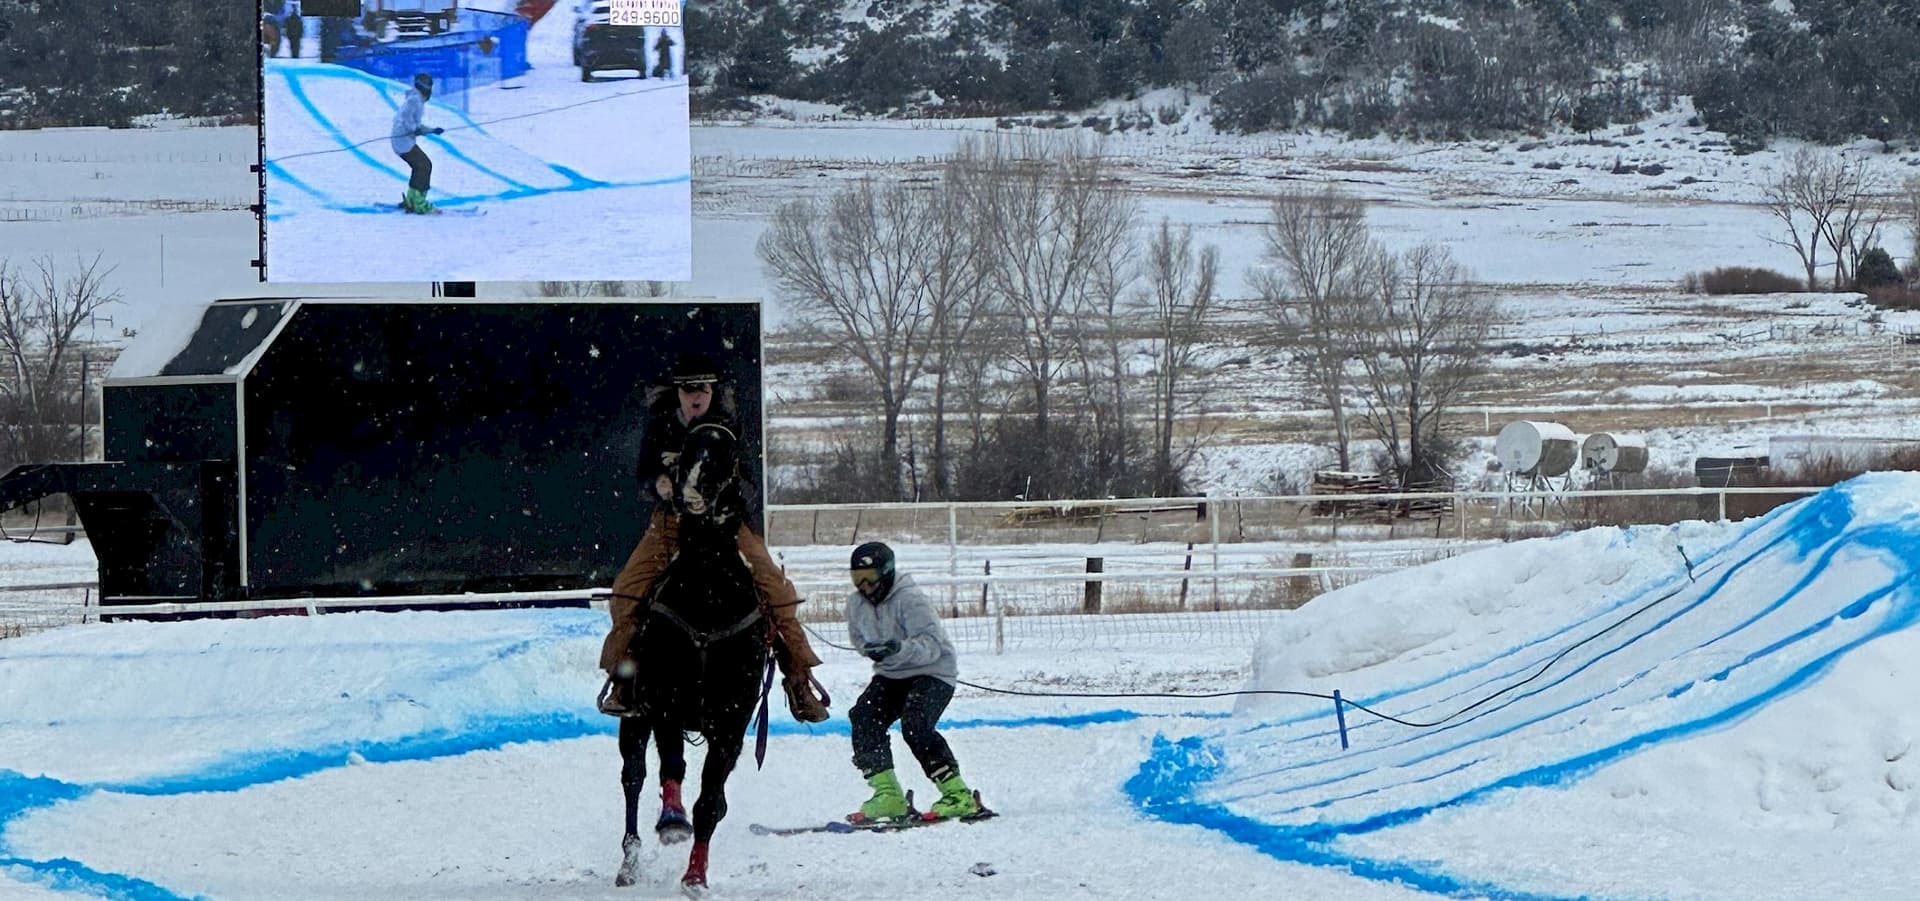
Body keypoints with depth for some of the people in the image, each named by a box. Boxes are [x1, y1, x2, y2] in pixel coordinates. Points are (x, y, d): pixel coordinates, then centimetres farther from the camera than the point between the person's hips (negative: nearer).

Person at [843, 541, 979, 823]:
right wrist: (871, 649, -5)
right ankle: (888, 795, -15)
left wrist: (901, 648, -46)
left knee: (915, 726, -27)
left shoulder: (911, 599, -21)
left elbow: (932, 644, -27)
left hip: (933, 672, -7)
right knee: (863, 718, -17)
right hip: (890, 675, 7)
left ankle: (958, 795, -22)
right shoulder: (856, 603, 1)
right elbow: (858, 638, 18)